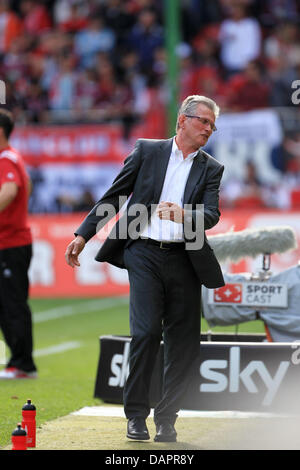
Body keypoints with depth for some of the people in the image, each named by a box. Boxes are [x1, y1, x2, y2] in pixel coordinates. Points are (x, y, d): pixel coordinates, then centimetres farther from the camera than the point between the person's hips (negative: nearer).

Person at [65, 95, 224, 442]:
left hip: (185, 260, 2)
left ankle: (166, 419, 12)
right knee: (145, 332, -14)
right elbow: (114, 196, 11)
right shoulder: (147, 151, 8)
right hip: (146, 254, -2)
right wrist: (83, 234, 9)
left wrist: (183, 214, -25)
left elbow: (212, 215, -3)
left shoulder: (211, 169, 11)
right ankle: (136, 415, -2)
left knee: (184, 342, 0)